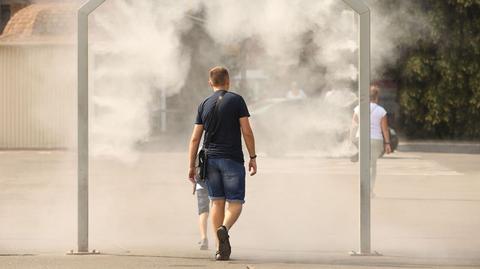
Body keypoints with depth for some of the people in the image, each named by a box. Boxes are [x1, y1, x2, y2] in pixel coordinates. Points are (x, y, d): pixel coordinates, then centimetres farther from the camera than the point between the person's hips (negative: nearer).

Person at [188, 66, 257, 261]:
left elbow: (195, 138, 5)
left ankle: (220, 248, 4)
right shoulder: (236, 100, -3)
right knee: (235, 203, 1)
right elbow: (247, 131, -8)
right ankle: (224, 229, -29)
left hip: (210, 159, 3)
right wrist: (253, 157, 0)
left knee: (217, 202, 9)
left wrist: (191, 166, 9)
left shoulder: (204, 105, 8)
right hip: (232, 160, -3)